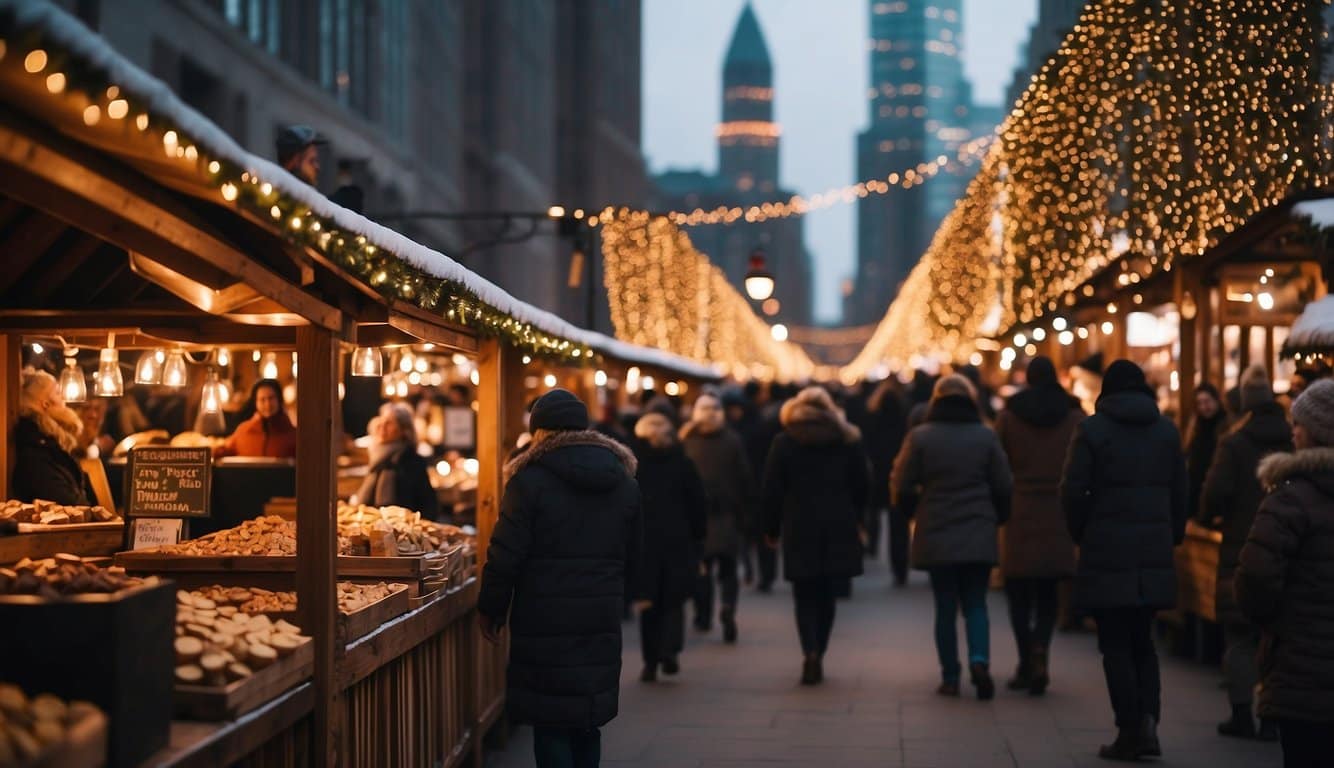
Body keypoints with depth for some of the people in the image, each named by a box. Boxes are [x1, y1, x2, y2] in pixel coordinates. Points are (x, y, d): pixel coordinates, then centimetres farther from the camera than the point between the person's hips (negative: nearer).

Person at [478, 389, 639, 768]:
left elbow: (505, 555, -10)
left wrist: (490, 609, 1)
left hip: (544, 622, -5)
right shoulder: (624, 481, 8)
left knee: (550, 723, 1)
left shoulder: (530, 479, -10)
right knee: (588, 722, 14)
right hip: (602, 620, 5)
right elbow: (631, 549, 14)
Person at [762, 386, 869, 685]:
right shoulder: (847, 440, 4)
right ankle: (818, 656, 11)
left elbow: (772, 490, -2)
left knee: (805, 596, 3)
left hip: (799, 529, -2)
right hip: (839, 530, 2)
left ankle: (811, 652, -17)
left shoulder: (784, 442, -1)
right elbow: (863, 485, 7)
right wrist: (856, 520, 19)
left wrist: (771, 529, 7)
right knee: (826, 596, 11)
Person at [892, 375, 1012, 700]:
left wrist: (914, 512, 17)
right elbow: (1004, 487, 1)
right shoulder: (986, 436, -1)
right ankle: (979, 660, -15)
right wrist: (997, 518, 18)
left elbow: (901, 487, -3)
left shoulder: (920, 436, -4)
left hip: (935, 536, 0)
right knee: (975, 604, 8)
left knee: (945, 607, 7)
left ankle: (950, 677, 7)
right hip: (978, 536, 1)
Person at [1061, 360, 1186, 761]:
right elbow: (1179, 492, 7)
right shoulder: (1167, 431, 8)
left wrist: (1082, 534, 6)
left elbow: (1073, 490, -8)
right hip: (1154, 554, 4)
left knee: (1116, 645, 3)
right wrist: (1171, 538, 16)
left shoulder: (1092, 429, -5)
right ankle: (1148, 718, -1)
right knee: (1142, 641, 15)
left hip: (1107, 552, -4)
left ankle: (1130, 731, 1)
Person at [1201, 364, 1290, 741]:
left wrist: (1212, 518, 4)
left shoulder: (1235, 443, -9)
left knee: (1240, 637, 5)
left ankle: (1241, 715, 5)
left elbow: (1215, 492, -16)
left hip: (1241, 548, -3)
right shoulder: (1293, 441, 0)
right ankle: (1271, 718, 9)